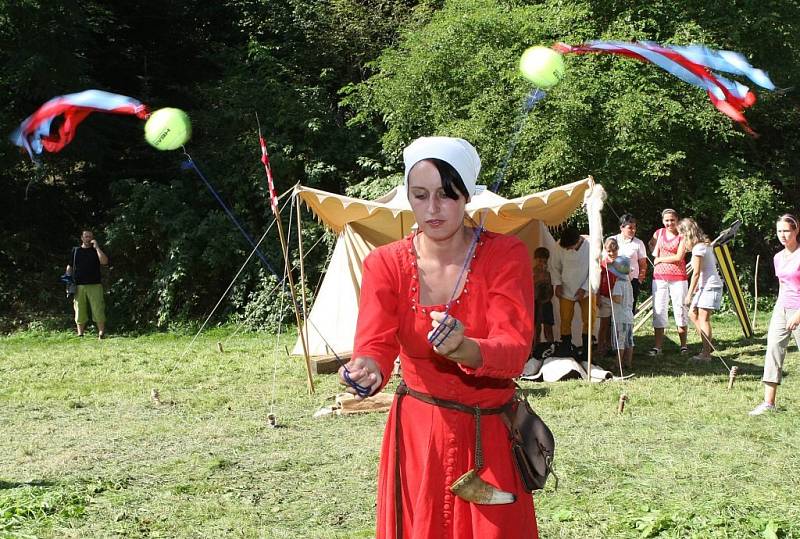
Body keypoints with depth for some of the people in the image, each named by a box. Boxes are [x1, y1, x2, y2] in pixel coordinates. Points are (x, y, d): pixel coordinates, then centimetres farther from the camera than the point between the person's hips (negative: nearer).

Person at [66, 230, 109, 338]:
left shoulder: (96, 251, 11)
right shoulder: (75, 250, 15)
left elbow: (104, 262, -8)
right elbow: (69, 267, 17)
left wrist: (96, 247, -6)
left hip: (94, 285, -1)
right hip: (78, 286, 1)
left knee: (98, 310, -8)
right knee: (80, 311, 1)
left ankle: (101, 333, -6)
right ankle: (80, 334, 6)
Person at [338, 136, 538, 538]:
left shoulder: (505, 255, -10)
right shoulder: (385, 264, -6)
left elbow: (515, 350, -23)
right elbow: (374, 344, -19)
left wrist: (463, 350, -44)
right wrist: (366, 372, -43)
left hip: (491, 434, -1)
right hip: (417, 433, 1)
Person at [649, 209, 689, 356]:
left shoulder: (682, 236, -2)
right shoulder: (659, 233, 10)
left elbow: (679, 257, -10)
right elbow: (653, 249, 21)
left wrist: (660, 259, -4)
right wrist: (655, 254, 0)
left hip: (678, 278, -3)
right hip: (659, 277, 3)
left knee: (680, 310, 2)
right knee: (658, 311, 1)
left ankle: (683, 345, 11)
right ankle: (657, 347, 2)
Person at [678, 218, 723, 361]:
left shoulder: (698, 248, -16)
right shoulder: (704, 245, 13)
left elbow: (696, 274, -16)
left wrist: (689, 295, -13)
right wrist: (695, 289, 15)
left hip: (710, 286, -10)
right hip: (706, 286, 10)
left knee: (703, 318, -7)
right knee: (693, 314, 13)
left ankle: (706, 353, -4)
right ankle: (708, 346, 17)